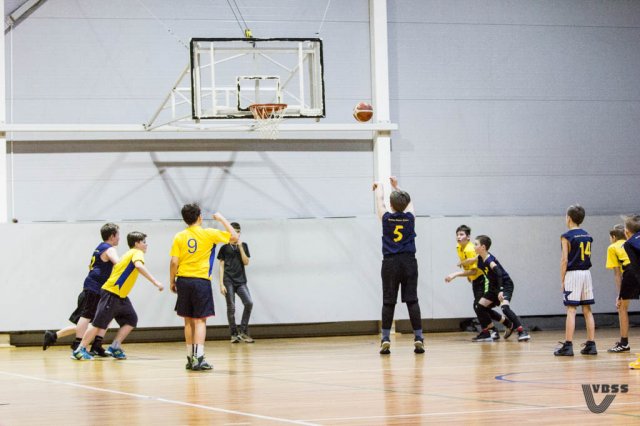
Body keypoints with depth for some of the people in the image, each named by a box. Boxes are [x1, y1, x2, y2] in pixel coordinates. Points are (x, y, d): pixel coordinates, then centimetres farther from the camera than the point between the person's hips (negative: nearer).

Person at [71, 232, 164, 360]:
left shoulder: (130, 254, 19)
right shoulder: (137, 253, -9)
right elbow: (139, 266, -30)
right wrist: (155, 282, -35)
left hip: (121, 296, 10)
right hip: (111, 293, -10)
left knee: (131, 320, 4)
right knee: (99, 323, -7)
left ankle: (114, 348, 4)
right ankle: (79, 350, -2)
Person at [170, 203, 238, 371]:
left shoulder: (179, 237, 2)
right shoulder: (209, 234, -3)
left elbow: (174, 262, -3)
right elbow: (234, 237, 5)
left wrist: (172, 281, 9)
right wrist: (222, 219, 15)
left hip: (183, 280, 3)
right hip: (201, 281, -3)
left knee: (189, 321, 12)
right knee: (200, 320, -3)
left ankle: (190, 358, 17)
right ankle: (198, 358, -14)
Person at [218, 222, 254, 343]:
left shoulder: (243, 246, 9)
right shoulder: (225, 248, 3)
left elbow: (246, 262, -1)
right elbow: (221, 266, 2)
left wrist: (240, 247, -8)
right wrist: (221, 284, -5)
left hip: (241, 281, 2)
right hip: (229, 281, -2)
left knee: (249, 302, -15)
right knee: (231, 308, -2)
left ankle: (243, 331, -5)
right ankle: (234, 334, 9)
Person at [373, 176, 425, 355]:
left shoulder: (386, 218, -2)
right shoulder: (410, 217, 1)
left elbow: (379, 199, 18)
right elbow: (408, 201, 22)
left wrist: (379, 188, 39)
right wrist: (396, 186, 37)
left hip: (390, 263, -1)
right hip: (409, 262, 1)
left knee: (388, 302, 0)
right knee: (412, 300, 0)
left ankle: (386, 339, -6)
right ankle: (418, 338, -4)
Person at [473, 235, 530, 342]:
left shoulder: (490, 261, -26)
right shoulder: (480, 259, -1)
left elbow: (499, 274, -38)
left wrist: (501, 290, -47)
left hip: (505, 285, -10)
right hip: (494, 287, 10)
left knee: (504, 307, -30)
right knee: (480, 306, 6)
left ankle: (522, 332, -29)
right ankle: (485, 333, 16)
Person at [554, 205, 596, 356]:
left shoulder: (566, 237, -7)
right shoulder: (587, 236, 12)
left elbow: (565, 260, -10)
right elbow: (587, 256, 11)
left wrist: (562, 280, -6)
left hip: (572, 274, -6)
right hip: (586, 273, 6)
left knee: (571, 310, -8)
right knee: (587, 310, 8)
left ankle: (568, 346, -11)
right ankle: (591, 345, 7)